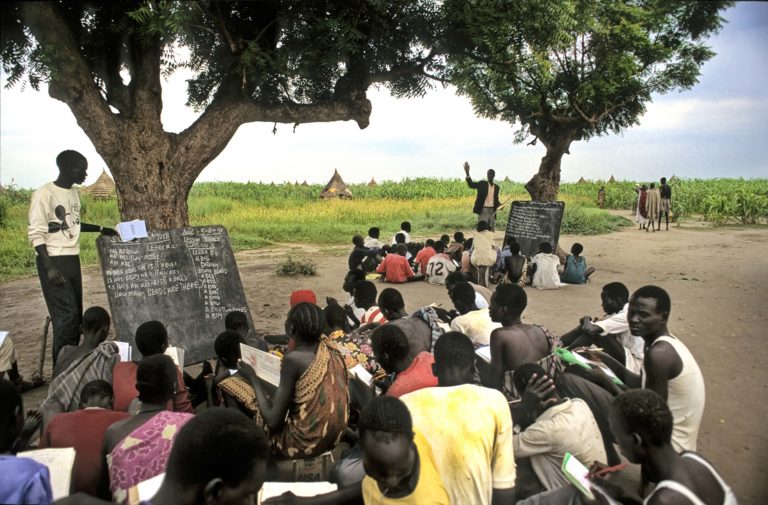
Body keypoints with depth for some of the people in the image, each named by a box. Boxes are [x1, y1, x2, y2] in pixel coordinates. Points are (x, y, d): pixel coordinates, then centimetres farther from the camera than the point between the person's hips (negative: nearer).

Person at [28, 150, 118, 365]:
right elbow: (36, 234, -16)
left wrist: (101, 229, 19)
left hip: (72, 259, 8)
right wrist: (49, 267, -22)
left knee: (76, 314, 8)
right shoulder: (44, 194, -13)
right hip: (53, 260, -8)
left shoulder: (73, 192, 11)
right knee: (66, 313, -10)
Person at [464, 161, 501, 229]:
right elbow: (471, 184, -16)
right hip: (483, 210, -4)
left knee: (491, 230, 5)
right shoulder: (482, 184, -1)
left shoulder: (496, 187, 11)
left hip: (492, 210, 4)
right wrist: (467, 173, -30)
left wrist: (499, 205, -3)